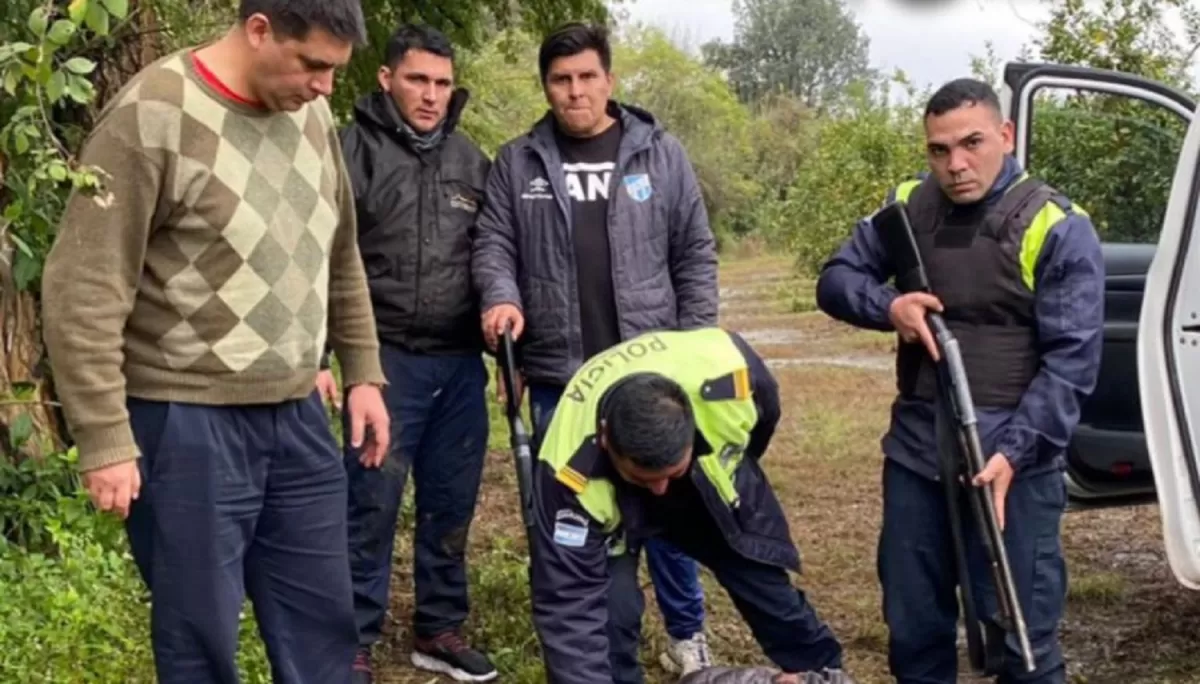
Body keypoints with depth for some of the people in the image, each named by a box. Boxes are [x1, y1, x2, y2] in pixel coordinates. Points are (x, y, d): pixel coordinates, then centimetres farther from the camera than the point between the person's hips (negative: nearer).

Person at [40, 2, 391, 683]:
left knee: (323, 619, 14)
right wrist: (105, 438, -18)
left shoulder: (313, 115, 6)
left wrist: (364, 371, 16)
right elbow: (84, 291, -16)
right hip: (190, 422, -6)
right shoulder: (151, 119, -15)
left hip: (296, 414, 7)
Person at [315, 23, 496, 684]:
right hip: (387, 358, -4)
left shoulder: (470, 160, 12)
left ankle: (439, 630, 25)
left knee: (451, 504, 10)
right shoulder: (353, 151, -3)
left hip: (462, 362, 5)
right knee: (372, 504, -1)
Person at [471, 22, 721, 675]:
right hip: (557, 377, 1)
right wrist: (502, 297, -20)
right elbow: (494, 244, 2)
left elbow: (695, 256, 4)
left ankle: (687, 633, 26)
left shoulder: (660, 154, 2)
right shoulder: (516, 163, 4)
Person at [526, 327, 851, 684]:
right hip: (609, 497, -2)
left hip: (714, 468, 3)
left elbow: (765, 415, -12)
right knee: (607, 609, -20)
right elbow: (567, 602, -41)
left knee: (765, 579, 12)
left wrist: (735, 471, 7)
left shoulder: (729, 375, -40)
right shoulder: (571, 472, -45)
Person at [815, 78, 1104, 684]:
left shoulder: (1057, 228, -7)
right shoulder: (908, 206, 7)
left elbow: (1072, 362, -11)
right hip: (915, 451, 5)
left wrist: (1013, 452, -22)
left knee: (1019, 633, 2)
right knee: (912, 626, 15)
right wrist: (888, 305, -12)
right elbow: (835, 280, 11)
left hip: (1011, 459, -4)